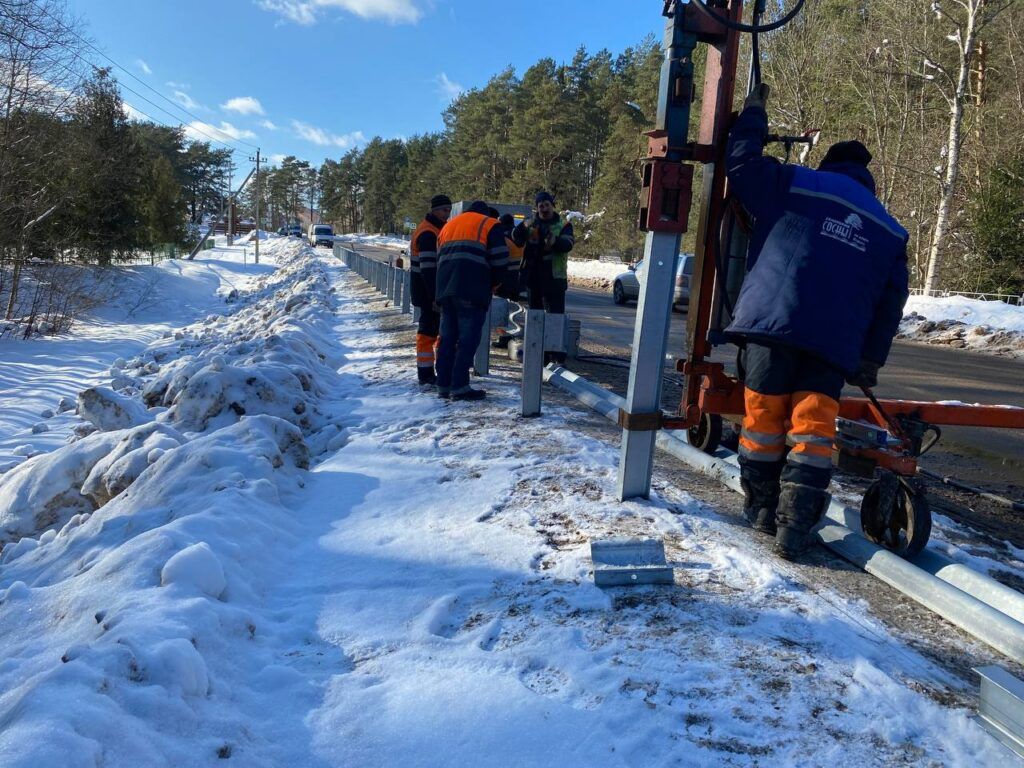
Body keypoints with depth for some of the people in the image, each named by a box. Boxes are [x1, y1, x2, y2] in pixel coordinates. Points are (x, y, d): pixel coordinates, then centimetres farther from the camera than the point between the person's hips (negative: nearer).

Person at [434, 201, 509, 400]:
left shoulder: (448, 225, 28)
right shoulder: (490, 225, 9)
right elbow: (500, 259, -2)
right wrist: (494, 284, 13)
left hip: (445, 289, 6)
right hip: (472, 291, -6)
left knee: (447, 337, 12)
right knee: (468, 338, -5)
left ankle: (444, 384, 14)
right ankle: (459, 386, -8)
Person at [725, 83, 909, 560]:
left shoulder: (796, 183, 10)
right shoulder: (890, 230, 21)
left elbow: (742, 162, 13)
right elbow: (891, 303, 18)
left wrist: (753, 111, 29)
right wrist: (871, 360, 21)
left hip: (772, 321, -2)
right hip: (836, 340, 2)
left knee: (763, 416, 9)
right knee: (813, 428, 2)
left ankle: (761, 508, 20)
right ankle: (794, 526, -4)